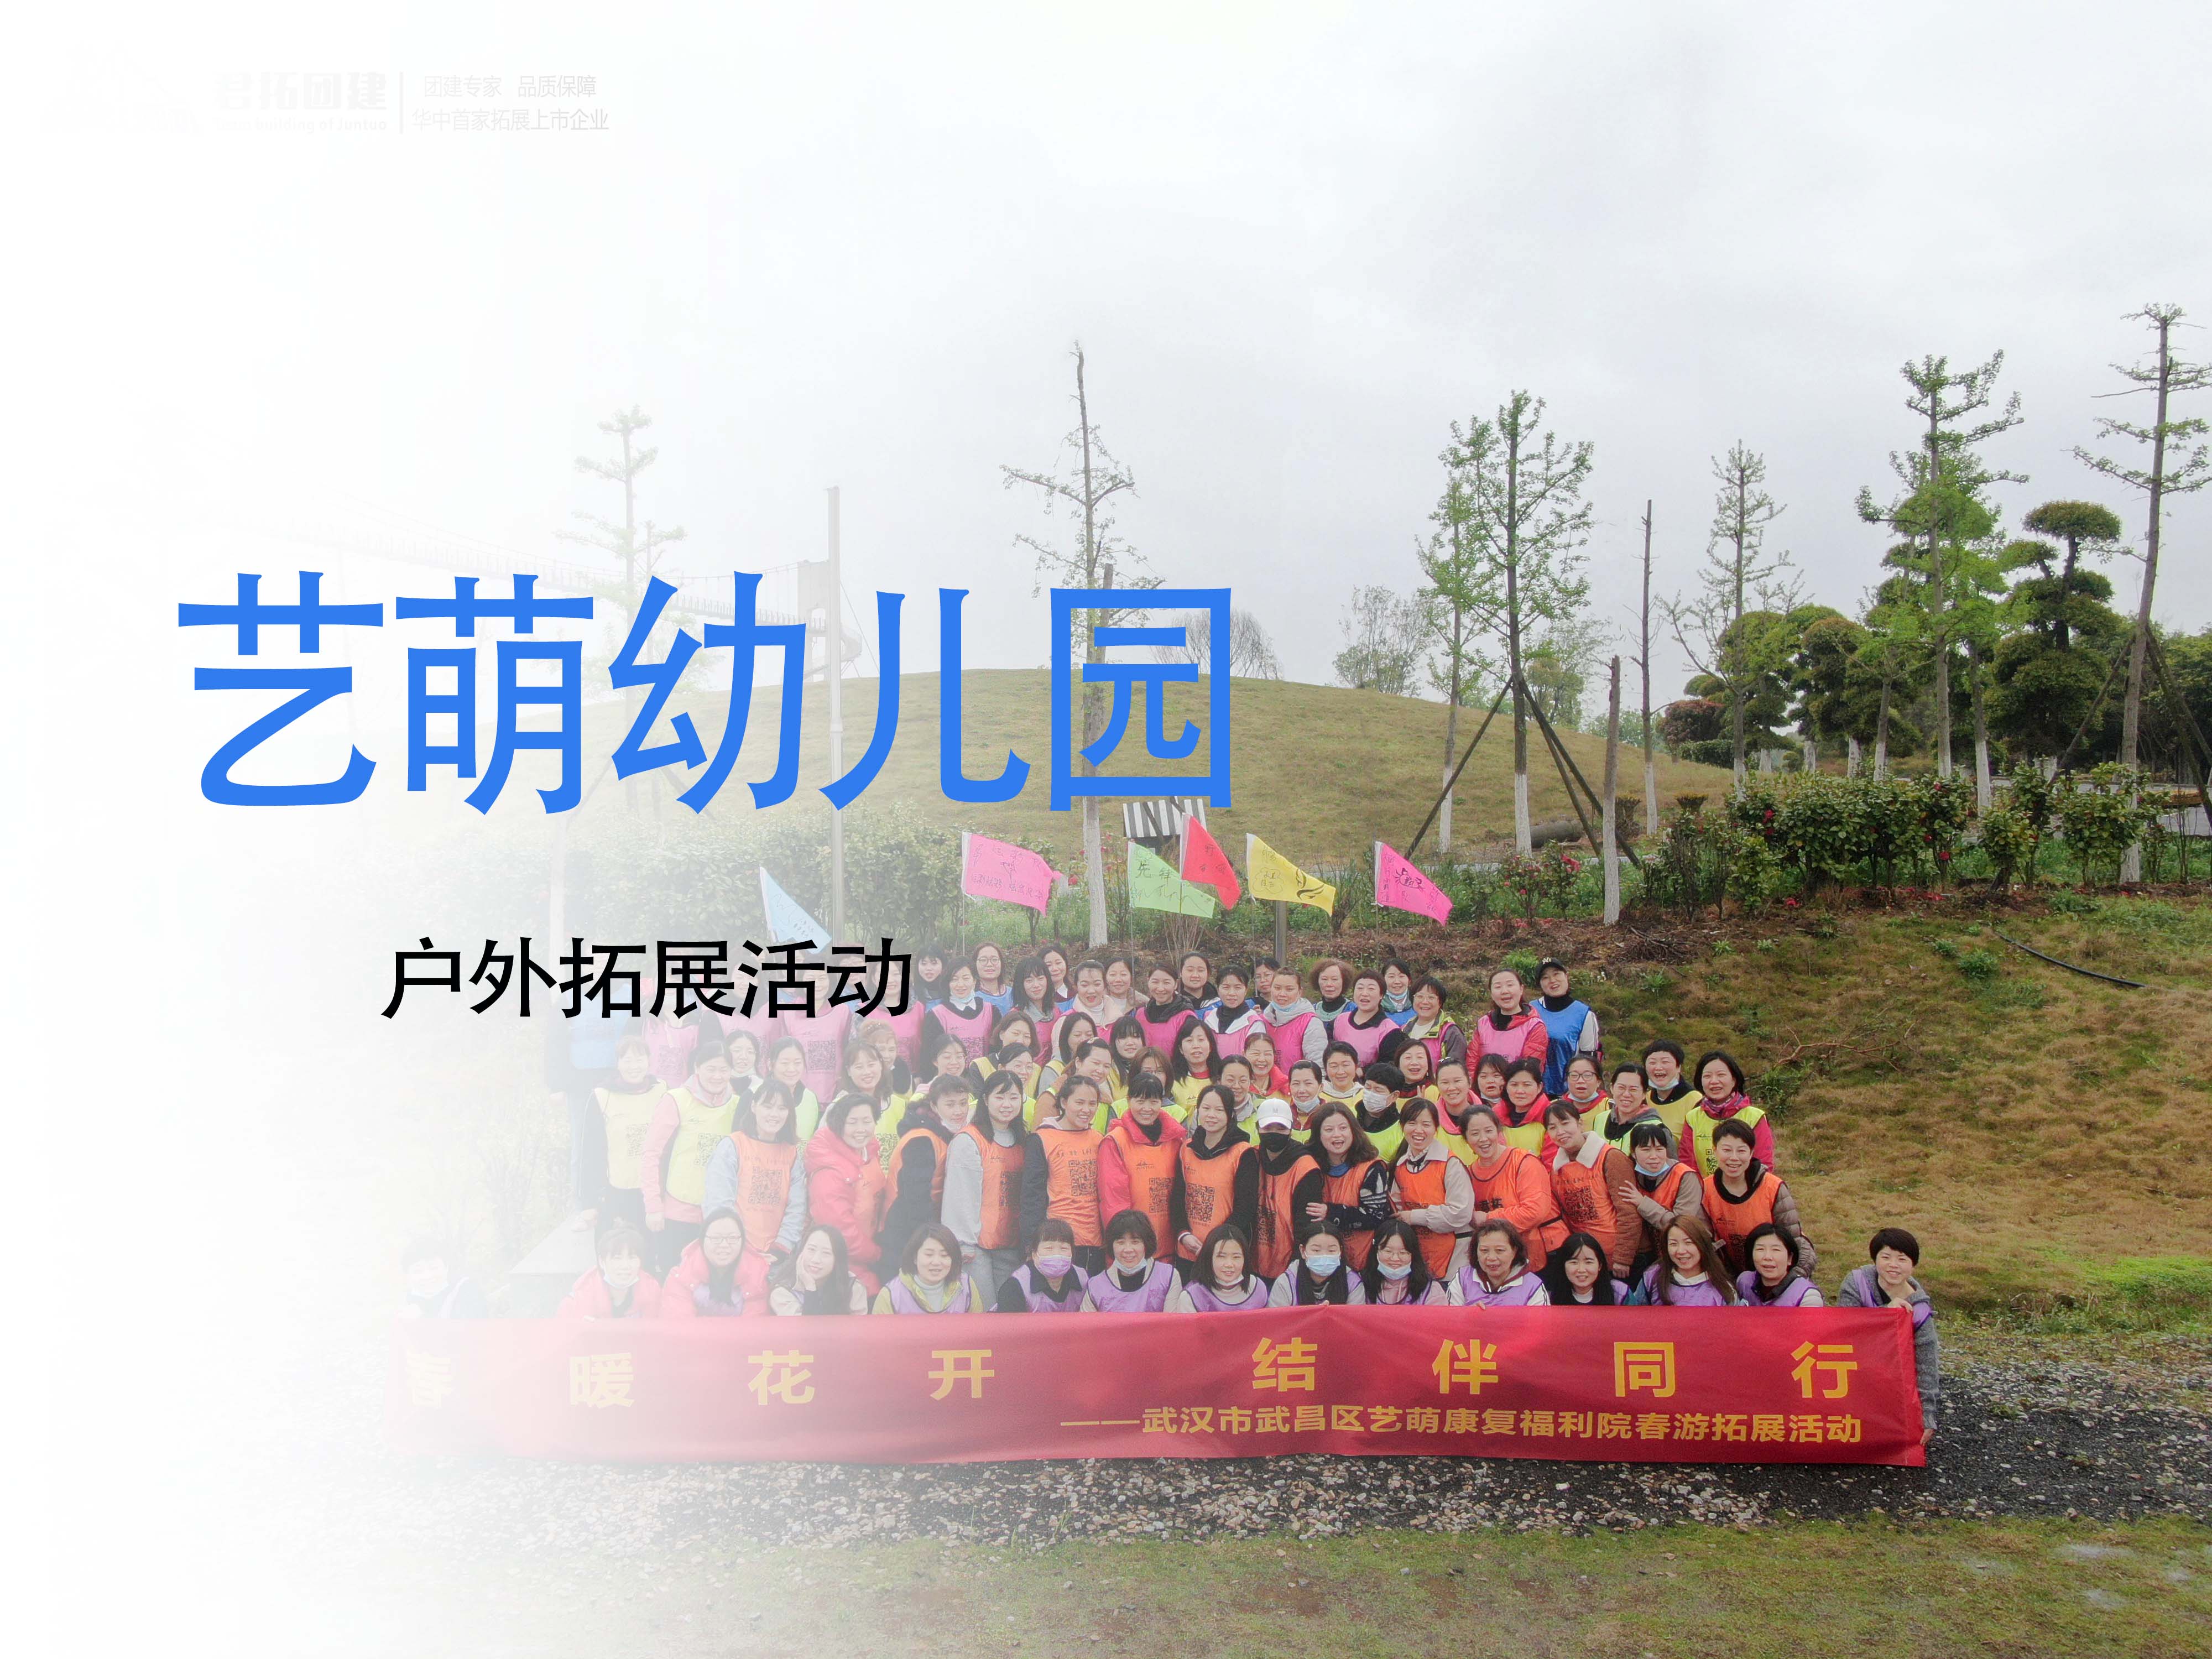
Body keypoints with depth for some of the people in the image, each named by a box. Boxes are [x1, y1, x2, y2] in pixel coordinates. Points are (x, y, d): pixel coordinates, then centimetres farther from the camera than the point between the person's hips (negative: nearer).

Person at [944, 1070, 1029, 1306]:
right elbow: (961, 1195, -13)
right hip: (978, 1244, -7)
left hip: (1011, 1244, 7)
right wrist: (964, 1243, -15)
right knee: (985, 1307, -7)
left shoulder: (1023, 1141, 13)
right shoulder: (968, 1140, -10)